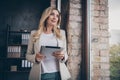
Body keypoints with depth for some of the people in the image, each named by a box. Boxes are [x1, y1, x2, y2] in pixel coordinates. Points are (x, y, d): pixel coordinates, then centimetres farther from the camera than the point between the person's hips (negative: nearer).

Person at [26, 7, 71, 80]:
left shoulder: (61, 33, 8)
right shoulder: (34, 33, 4)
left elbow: (65, 54, 11)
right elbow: (28, 55, 7)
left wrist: (62, 57, -12)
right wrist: (35, 58, -15)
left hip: (58, 74, 2)